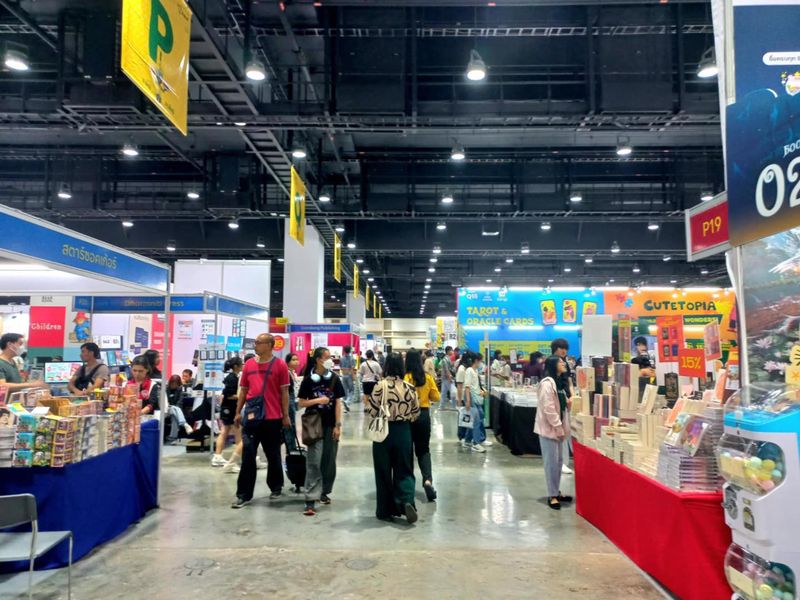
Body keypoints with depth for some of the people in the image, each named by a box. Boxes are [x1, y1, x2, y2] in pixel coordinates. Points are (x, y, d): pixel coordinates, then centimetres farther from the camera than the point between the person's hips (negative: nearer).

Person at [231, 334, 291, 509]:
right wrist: (238, 412, 9)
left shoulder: (280, 365, -6)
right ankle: (244, 495, 9)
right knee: (248, 457, 3)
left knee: (273, 456, 12)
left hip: (273, 418, -3)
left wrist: (286, 415, -4)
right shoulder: (249, 364, 6)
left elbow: (284, 392, -4)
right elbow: (243, 390, 12)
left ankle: (276, 487, 32)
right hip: (251, 417, 3)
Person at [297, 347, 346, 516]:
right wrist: (318, 400, -15)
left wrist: (338, 425, -5)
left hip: (330, 425, 2)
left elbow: (338, 403, 0)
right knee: (314, 462, -7)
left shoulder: (334, 378, 1)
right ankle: (310, 500, -6)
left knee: (329, 461, 10)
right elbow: (301, 403, 0)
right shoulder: (308, 380, -3)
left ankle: (324, 492, 28)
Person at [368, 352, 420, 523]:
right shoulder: (410, 388, -6)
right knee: (404, 470, 13)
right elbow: (416, 413, 3)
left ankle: (385, 511, 18)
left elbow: (372, 411, -9)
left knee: (383, 472, 11)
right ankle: (406, 500, -9)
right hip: (403, 432, 2)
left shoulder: (380, 387, -14)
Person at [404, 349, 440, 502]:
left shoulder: (405, 377, -13)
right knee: (424, 449, 13)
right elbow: (436, 397, 3)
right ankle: (428, 479, -8)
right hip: (424, 415, 3)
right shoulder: (428, 377, -2)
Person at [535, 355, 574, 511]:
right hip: (549, 428, -9)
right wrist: (558, 428, -19)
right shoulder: (547, 383, -18)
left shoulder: (559, 382, 12)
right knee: (551, 462, -3)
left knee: (559, 461, 14)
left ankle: (557, 492, 25)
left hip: (557, 427, 9)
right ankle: (552, 496, 6)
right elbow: (548, 409, -22)